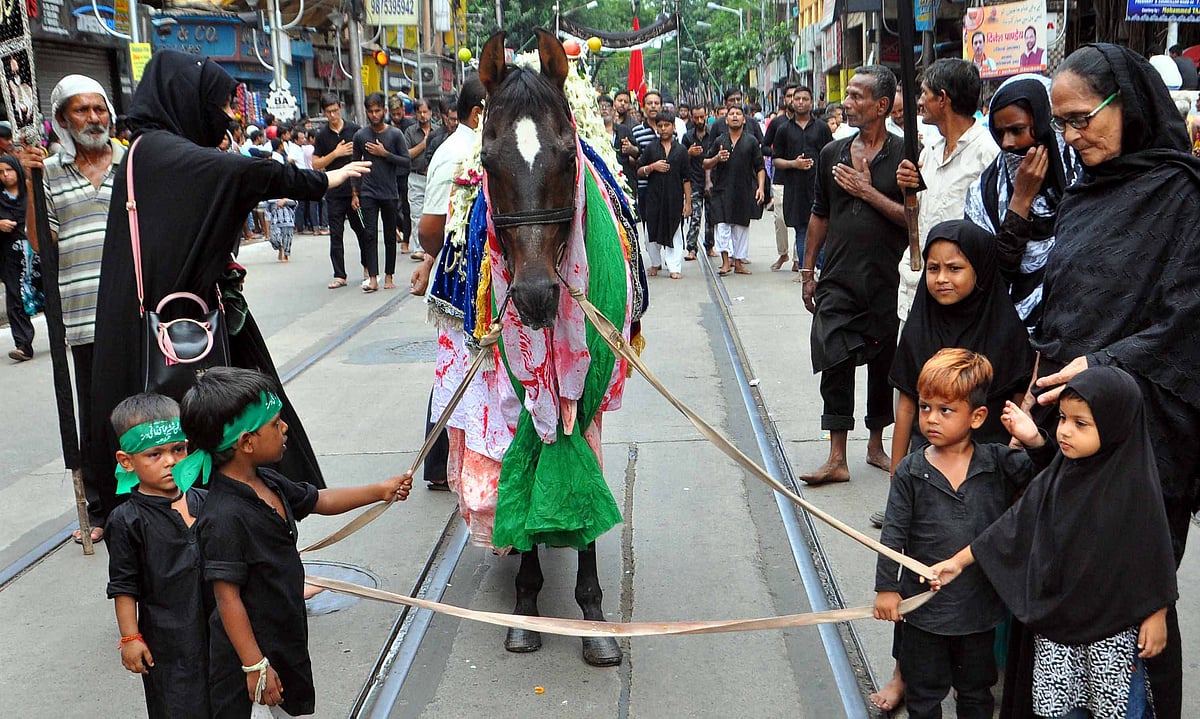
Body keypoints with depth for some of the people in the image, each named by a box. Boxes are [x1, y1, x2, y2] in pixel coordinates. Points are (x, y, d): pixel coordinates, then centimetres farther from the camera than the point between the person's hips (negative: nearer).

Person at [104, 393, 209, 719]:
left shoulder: (205, 501, -1)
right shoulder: (127, 521, -13)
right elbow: (124, 586, -8)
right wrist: (130, 637, -8)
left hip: (216, 625, 4)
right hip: (167, 639, -4)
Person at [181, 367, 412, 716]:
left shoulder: (267, 482, 0)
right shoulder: (223, 518, -29)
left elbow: (320, 500, 17)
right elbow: (228, 599, -25)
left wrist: (381, 490, 17)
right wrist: (255, 665, -21)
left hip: (286, 635, 9)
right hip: (247, 649, -9)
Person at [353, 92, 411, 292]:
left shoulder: (395, 134, 0)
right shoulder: (360, 135, 4)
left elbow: (407, 162, -2)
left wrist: (385, 154, -13)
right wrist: (354, 194, 6)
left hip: (390, 193, 0)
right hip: (368, 193, 0)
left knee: (390, 236, 6)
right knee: (369, 234, -7)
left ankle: (389, 276, 15)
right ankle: (373, 278, -9)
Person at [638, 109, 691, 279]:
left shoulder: (681, 150, 4)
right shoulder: (651, 149, 6)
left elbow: (686, 179, 4)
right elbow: (639, 172, 9)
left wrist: (688, 202, -1)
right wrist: (652, 167, -10)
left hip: (675, 197, -1)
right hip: (654, 196, 1)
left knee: (674, 232, 1)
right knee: (653, 232, 5)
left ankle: (675, 267, 6)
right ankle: (655, 263, 24)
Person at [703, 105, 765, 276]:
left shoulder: (751, 141, 6)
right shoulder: (719, 141, 8)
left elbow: (760, 167, 6)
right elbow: (705, 164, 11)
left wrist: (761, 187, -6)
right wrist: (717, 158, -9)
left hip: (745, 191, 0)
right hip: (723, 190, 0)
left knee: (742, 227, 6)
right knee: (722, 225, -8)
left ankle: (738, 262, 14)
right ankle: (726, 261, -4)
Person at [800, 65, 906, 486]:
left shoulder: (904, 155, -4)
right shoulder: (832, 153, 9)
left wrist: (868, 191, -14)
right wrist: (808, 270, 13)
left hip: (886, 281, -2)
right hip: (838, 281, 3)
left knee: (884, 364, 10)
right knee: (835, 365, -2)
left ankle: (877, 445, 28)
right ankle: (837, 458, 3)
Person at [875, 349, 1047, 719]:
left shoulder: (999, 463, -7)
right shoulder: (910, 472, -9)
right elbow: (894, 533, -6)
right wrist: (886, 587, -7)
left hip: (980, 604, 1)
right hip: (923, 606, -1)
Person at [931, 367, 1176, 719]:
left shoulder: (1134, 486, -16)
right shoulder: (1055, 478, -3)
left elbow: (1154, 556, -9)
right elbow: (1013, 525, 2)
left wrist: (1156, 618, -5)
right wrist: (959, 561, 1)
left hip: (1113, 624, -4)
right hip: (1055, 620, 4)